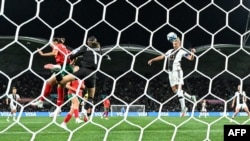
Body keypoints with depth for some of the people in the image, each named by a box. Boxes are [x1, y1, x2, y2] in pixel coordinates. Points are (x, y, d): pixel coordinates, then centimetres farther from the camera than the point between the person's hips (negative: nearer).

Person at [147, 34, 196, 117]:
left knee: (179, 90, -13)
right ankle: (191, 97, 18)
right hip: (170, 72, 7)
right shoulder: (170, 51, 19)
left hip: (177, 71, -7)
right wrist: (152, 60, 30)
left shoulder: (182, 51, 0)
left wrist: (193, 53, -30)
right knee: (175, 90, 4)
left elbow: (190, 58, -10)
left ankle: (183, 108, -11)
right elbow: (162, 56, 28)